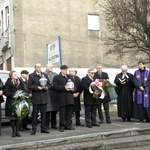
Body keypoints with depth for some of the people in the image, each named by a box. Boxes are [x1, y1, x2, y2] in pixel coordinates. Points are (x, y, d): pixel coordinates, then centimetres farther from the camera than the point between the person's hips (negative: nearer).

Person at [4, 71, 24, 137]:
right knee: (12, 117, 2)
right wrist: (13, 94, -18)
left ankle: (17, 131, 11)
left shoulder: (20, 82, 10)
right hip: (11, 103, -3)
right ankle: (13, 131, 11)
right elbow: (5, 92, -9)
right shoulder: (8, 83, -4)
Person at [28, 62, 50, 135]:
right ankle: (34, 129, 6)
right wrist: (37, 88, -18)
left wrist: (47, 87, -6)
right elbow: (30, 86, -5)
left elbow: (48, 84, 15)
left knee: (43, 114, 7)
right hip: (36, 97, -4)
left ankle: (43, 128, 14)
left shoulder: (44, 75, 15)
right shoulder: (31, 76, 2)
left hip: (44, 97, 4)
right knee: (35, 114, 1)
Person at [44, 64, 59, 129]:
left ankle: (54, 124, 18)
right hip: (47, 94, -4)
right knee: (47, 110, -1)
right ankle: (47, 124, 8)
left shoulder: (55, 74, 15)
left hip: (54, 94, 5)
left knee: (54, 110, 8)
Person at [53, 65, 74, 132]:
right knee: (62, 113, -1)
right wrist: (64, 87, -18)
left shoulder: (69, 77, 19)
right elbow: (55, 86, -9)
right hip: (62, 98, -5)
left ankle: (68, 125, 16)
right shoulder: (56, 77, 1)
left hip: (70, 97, 5)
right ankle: (62, 126, 7)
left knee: (69, 112, 7)